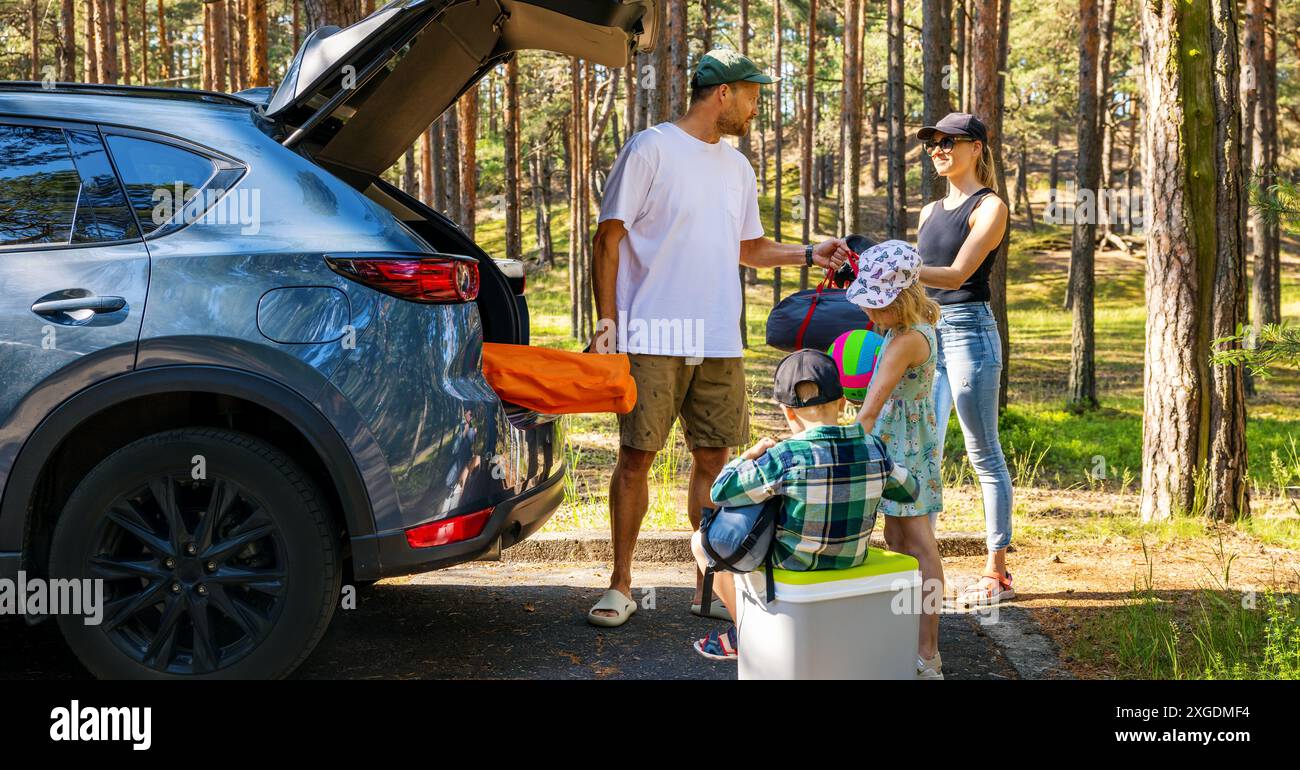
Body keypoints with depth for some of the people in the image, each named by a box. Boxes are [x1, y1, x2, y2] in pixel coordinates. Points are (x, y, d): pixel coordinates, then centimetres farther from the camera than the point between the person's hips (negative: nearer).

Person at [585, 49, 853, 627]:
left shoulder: (737, 167, 17)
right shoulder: (650, 150, -3)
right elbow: (608, 238, -5)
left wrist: (810, 254, 12)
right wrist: (607, 319, -12)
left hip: (720, 342, 6)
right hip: (653, 339, -6)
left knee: (712, 458, 7)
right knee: (636, 457, -3)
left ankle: (708, 583, 17)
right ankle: (620, 585, 8)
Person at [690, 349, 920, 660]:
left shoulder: (784, 459, -27)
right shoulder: (873, 450, -13)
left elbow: (721, 493, -17)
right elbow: (908, 491, 6)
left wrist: (750, 455, -1)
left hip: (794, 564, -6)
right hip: (851, 560, 6)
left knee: (701, 541, 17)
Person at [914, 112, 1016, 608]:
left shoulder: (990, 207, -4)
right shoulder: (930, 212, 19)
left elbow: (958, 273, -16)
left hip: (968, 331, -7)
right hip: (926, 333, 7)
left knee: (984, 456, -3)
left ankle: (997, 572, 2)